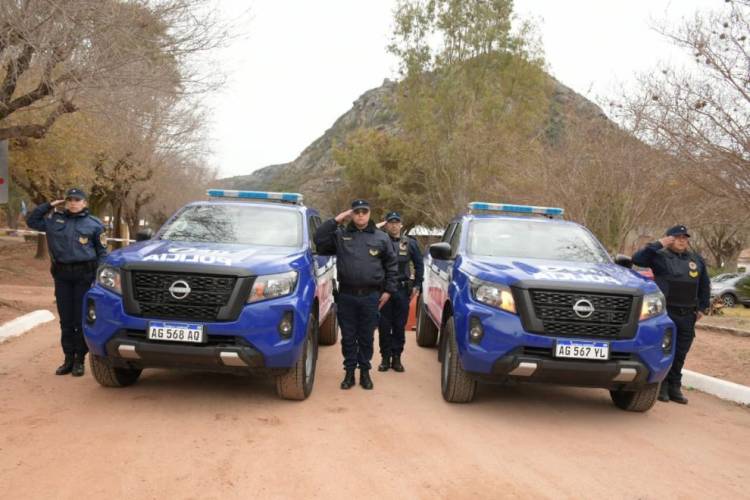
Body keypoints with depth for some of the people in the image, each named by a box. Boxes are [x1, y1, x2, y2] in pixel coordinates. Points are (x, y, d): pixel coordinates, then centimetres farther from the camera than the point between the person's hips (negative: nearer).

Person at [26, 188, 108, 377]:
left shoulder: (94, 224, 4)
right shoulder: (55, 220, 11)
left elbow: (102, 252, 4)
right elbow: (31, 221, 18)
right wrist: (49, 206, 7)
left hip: (84, 275, -3)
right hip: (62, 275, 3)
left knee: (82, 319, -1)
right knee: (66, 320, 8)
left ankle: (80, 360, 8)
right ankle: (68, 358, 17)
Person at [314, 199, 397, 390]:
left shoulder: (381, 238, 7)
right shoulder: (340, 235, 6)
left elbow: (391, 265, 10)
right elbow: (319, 239, -8)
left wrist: (388, 290, 5)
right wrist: (336, 220, -8)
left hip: (371, 296, 0)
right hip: (346, 295, 0)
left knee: (366, 337, 8)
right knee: (348, 337, 7)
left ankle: (365, 372, 20)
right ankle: (349, 372, 18)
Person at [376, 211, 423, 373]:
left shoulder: (410, 243, 7)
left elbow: (419, 265, 13)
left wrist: (417, 285, 6)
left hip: (402, 289, 1)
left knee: (399, 326, 5)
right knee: (384, 326, 2)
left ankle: (396, 358, 14)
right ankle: (385, 358, 13)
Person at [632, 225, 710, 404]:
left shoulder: (697, 260, 14)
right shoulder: (660, 256, -1)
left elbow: (705, 285, 24)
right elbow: (637, 259, -15)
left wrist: (702, 307, 17)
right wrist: (658, 245, -16)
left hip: (688, 315, 5)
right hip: (666, 313, -4)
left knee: (680, 354, 9)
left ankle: (675, 387, 19)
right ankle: (662, 386, 11)